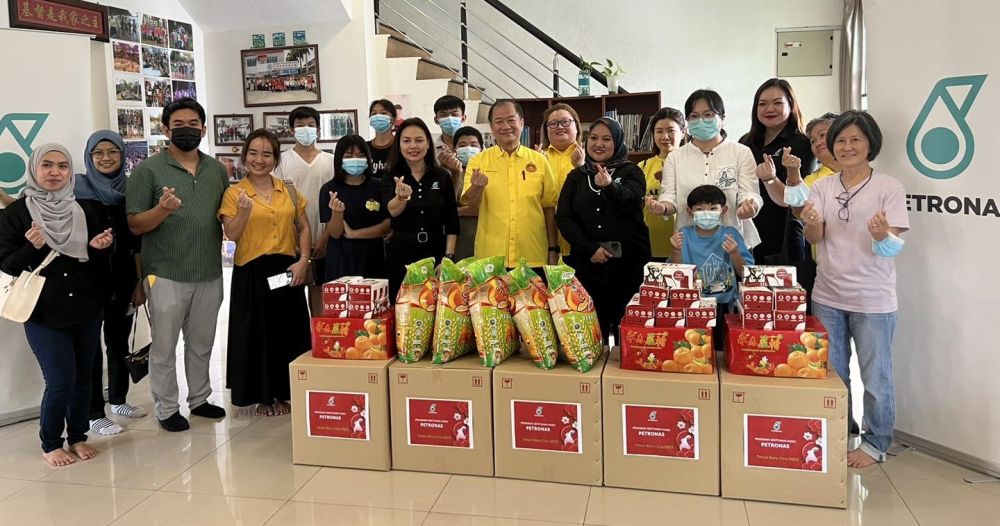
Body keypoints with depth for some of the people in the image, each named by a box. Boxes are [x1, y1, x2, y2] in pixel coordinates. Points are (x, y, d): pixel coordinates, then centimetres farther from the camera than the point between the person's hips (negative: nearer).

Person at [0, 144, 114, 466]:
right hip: (44, 313, -3)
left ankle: (77, 437, 28)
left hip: (87, 308, 3)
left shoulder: (87, 208, 5)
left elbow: (103, 256, 14)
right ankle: (50, 445, 18)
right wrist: (31, 247, -21)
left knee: (83, 376, 10)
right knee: (61, 381, -4)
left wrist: (100, 246, -8)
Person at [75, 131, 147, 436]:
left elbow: (137, 242, 7)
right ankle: (94, 414, 12)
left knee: (120, 341, 14)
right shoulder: (77, 188, -5)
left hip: (123, 279, 4)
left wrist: (140, 283, 7)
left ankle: (118, 400, 31)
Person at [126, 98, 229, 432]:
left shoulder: (217, 169, 9)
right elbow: (135, 225, -7)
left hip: (210, 274, 4)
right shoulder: (148, 169, -5)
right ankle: (166, 409, 19)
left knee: (202, 343, 16)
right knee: (164, 346, 6)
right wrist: (162, 210, -25)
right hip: (166, 276, -4)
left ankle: (199, 399, 30)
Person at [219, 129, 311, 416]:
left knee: (289, 332, 8)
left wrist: (303, 260, -2)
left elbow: (304, 228, 11)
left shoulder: (289, 191, 6)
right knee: (257, 333, 4)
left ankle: (285, 393, 23)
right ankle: (263, 396, 19)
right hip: (251, 273, -3)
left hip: (286, 270, 3)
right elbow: (231, 235, -9)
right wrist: (244, 210, -26)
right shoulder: (234, 193, -2)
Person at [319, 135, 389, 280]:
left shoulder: (378, 186, -1)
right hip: (341, 262, -1)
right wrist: (337, 213, -25)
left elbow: (387, 225, -4)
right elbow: (335, 233, -6)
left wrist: (354, 233, -9)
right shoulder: (329, 189, -3)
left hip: (372, 259, 1)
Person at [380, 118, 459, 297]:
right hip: (401, 257, -1)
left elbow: (452, 222, 3)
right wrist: (402, 197, -44)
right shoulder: (390, 179, -2)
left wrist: (448, 257, -6)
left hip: (435, 255, 1)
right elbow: (392, 210, -22)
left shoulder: (442, 177, 2)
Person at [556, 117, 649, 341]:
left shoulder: (631, 172, 6)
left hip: (628, 261, -1)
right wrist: (589, 249, -10)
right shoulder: (576, 176, 11)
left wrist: (610, 186, -34)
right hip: (587, 263, 2)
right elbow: (563, 216, 2)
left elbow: (631, 202, -14)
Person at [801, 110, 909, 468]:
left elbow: (894, 248, -9)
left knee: (875, 377, 7)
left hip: (873, 300, -4)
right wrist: (811, 222, -29)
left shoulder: (889, 188, -7)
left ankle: (876, 443, 24)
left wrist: (883, 235, -33)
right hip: (828, 297, 4)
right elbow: (814, 238, -6)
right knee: (831, 372, 16)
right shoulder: (822, 187, 4)